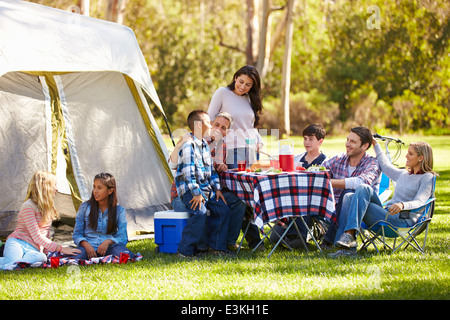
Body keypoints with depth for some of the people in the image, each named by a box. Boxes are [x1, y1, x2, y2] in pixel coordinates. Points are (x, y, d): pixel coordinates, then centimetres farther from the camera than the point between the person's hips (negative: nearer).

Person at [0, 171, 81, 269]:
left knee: (41, 258, -37)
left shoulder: (48, 208, 22)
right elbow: (36, 237, -10)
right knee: (11, 262, -45)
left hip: (34, 249, 6)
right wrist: (60, 248, -10)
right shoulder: (28, 206, -5)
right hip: (17, 242, -6)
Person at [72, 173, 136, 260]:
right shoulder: (84, 208, 8)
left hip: (109, 247, 1)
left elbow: (122, 238, 3)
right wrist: (86, 245, -14)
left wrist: (108, 241, -19)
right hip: (89, 246, 0)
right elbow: (77, 234, 8)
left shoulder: (119, 210, 6)